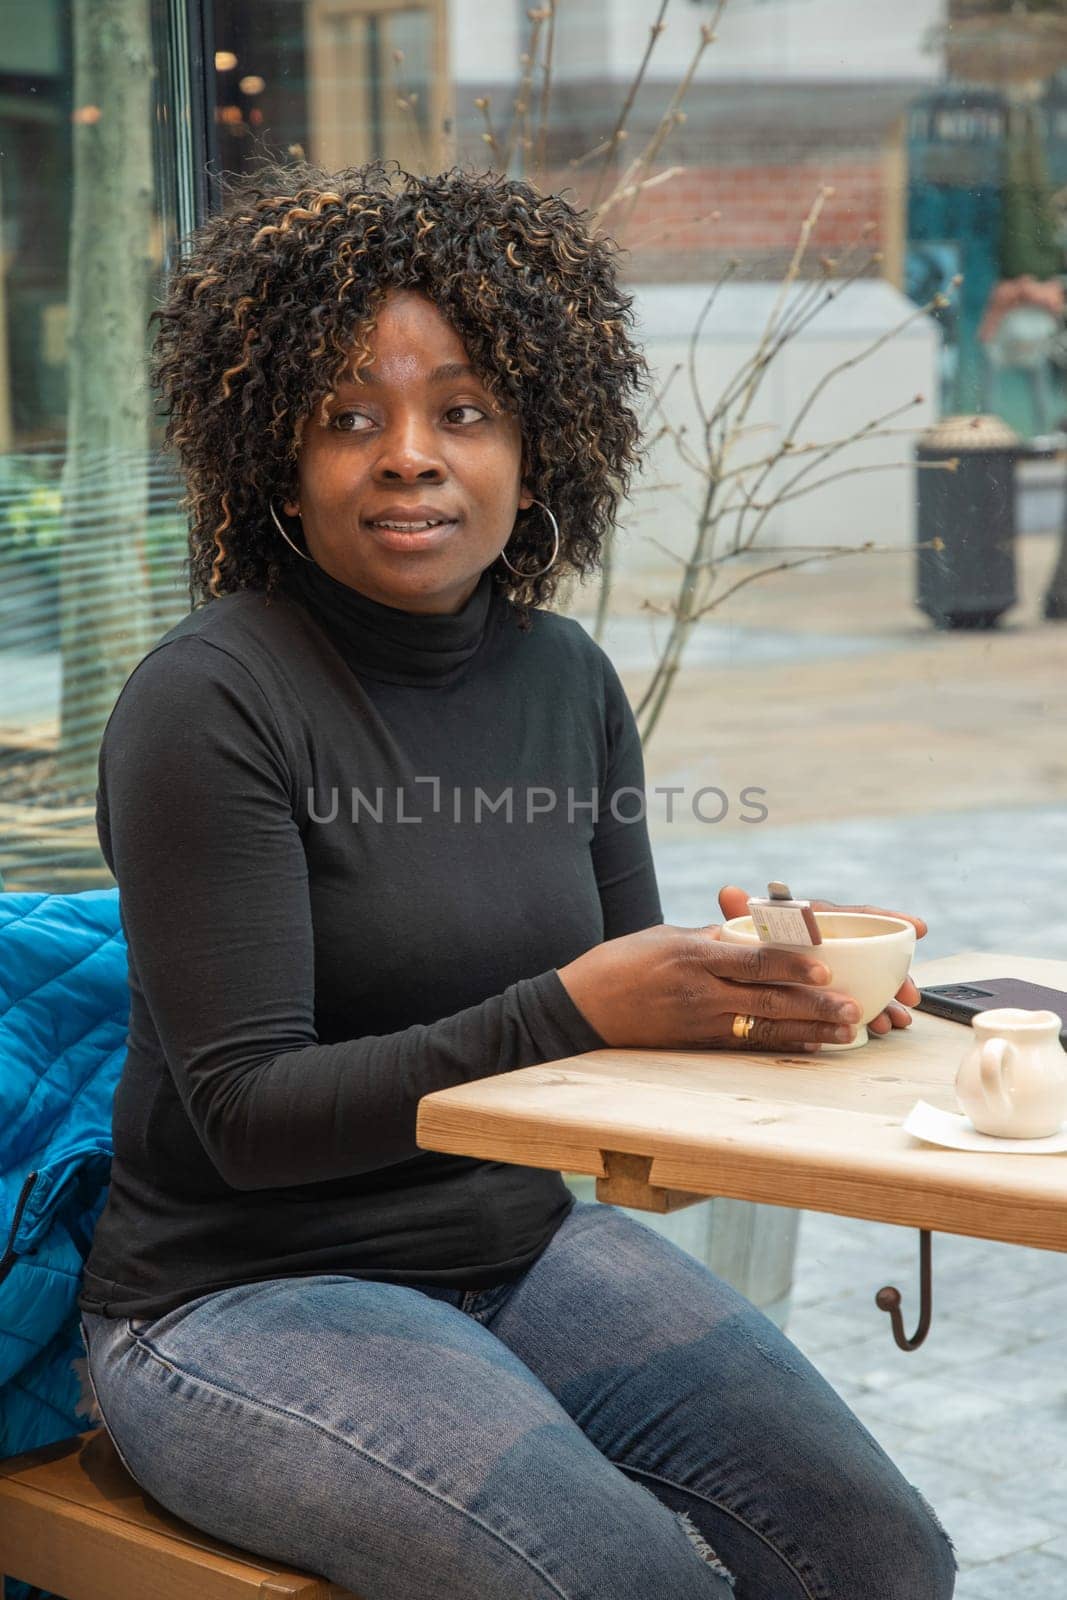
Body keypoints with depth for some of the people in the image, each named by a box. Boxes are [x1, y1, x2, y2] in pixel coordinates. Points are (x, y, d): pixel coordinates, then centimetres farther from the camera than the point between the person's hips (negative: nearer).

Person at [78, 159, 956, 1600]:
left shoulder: (566, 681, 3)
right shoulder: (208, 703, -16)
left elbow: (625, 1020, 8)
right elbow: (248, 1113, -19)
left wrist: (746, 999, -14)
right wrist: (574, 1008, -29)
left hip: (524, 1246, 6)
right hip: (242, 1301, -6)